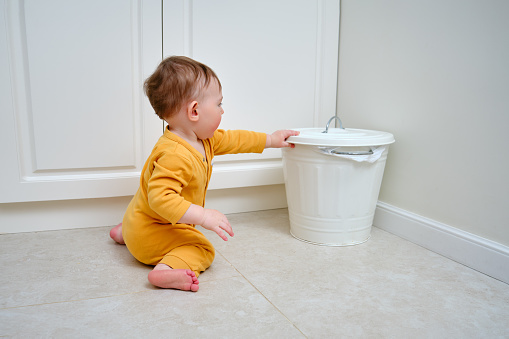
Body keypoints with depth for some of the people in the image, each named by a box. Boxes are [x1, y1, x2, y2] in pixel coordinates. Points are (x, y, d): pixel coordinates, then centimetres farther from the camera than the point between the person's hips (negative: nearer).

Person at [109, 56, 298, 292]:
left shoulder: (203, 140, -2)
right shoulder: (174, 155, -36)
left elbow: (232, 140, 12)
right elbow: (160, 197, -43)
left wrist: (271, 140, 17)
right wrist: (203, 216, -44)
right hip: (149, 233, -10)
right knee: (202, 249, -20)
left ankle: (124, 232, 40)